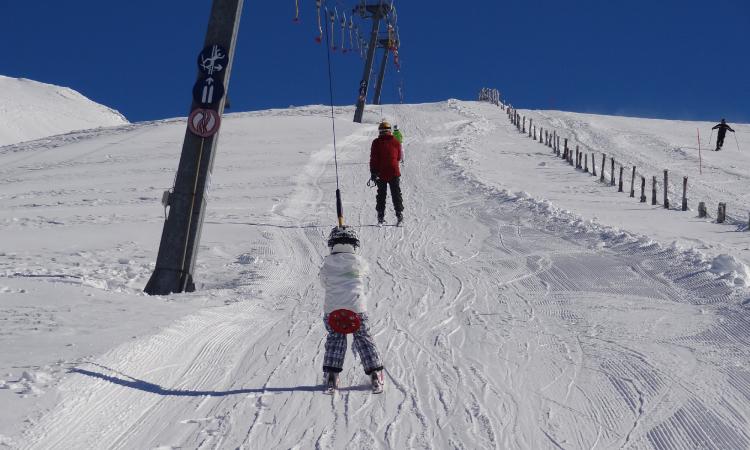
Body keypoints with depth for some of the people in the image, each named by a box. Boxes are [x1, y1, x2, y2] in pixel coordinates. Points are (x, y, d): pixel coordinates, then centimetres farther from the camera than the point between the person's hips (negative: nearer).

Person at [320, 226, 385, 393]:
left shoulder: (327, 264, -1)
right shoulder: (359, 262, -3)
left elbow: (324, 283, 11)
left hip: (332, 308, 1)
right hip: (357, 307, -1)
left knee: (335, 340, 14)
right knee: (364, 339, 10)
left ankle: (331, 375, 7)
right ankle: (375, 375, 8)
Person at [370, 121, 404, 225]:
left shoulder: (376, 142, -4)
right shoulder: (396, 142, 1)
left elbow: (373, 159, -7)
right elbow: (399, 158, 10)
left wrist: (373, 173, -5)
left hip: (381, 173, 0)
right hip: (394, 173, 0)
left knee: (381, 195, 9)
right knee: (396, 194, 7)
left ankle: (381, 217, 7)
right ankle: (399, 214, 1)